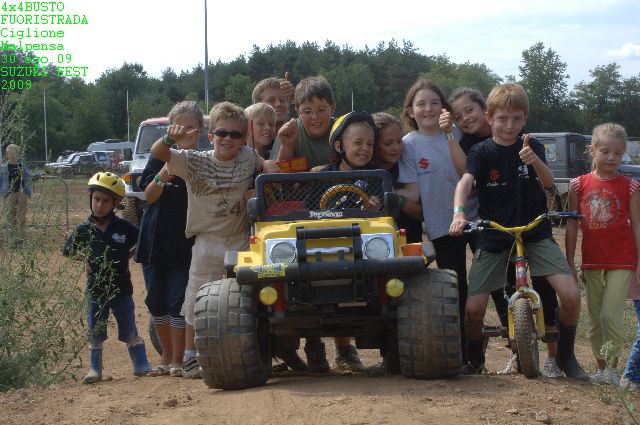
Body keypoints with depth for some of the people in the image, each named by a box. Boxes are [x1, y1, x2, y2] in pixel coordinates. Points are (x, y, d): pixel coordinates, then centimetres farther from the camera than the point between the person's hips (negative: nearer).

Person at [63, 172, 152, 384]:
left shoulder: (123, 227, -5)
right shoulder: (84, 230, -2)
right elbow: (68, 251, 10)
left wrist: (129, 255, -3)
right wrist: (85, 259, -4)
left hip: (121, 288, -1)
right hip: (96, 290, 1)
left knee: (129, 332, 7)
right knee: (95, 332, 8)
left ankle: (141, 365, 18)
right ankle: (95, 369, 18)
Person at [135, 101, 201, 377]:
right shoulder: (160, 158, 3)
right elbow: (149, 196, -6)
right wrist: (164, 174, -22)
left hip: (185, 244, -3)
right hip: (155, 240, 3)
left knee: (178, 302, -5)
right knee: (156, 301, 8)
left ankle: (178, 361, 6)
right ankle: (166, 357, 22)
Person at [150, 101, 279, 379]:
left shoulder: (247, 159, 0)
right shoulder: (195, 162, -6)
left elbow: (265, 163, 20)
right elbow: (157, 153, -13)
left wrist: (270, 167, -5)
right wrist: (170, 138, -34)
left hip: (241, 241, 2)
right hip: (208, 241, -2)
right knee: (197, 302, 1)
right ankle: (190, 357, 12)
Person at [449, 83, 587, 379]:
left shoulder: (531, 147, 1)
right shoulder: (482, 152, -3)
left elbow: (548, 182, -16)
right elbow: (465, 182, -21)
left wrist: (535, 161, -38)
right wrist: (458, 212, -41)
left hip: (535, 234, 1)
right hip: (493, 238, -1)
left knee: (571, 296, -17)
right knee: (473, 308, -12)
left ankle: (565, 356, 8)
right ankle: (475, 360, 18)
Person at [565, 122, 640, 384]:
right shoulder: (579, 185, 3)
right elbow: (572, 225, 6)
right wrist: (569, 262, 4)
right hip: (592, 262, 3)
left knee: (611, 315, -12)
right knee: (594, 319, 9)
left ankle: (613, 368, 1)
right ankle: (601, 368, 22)